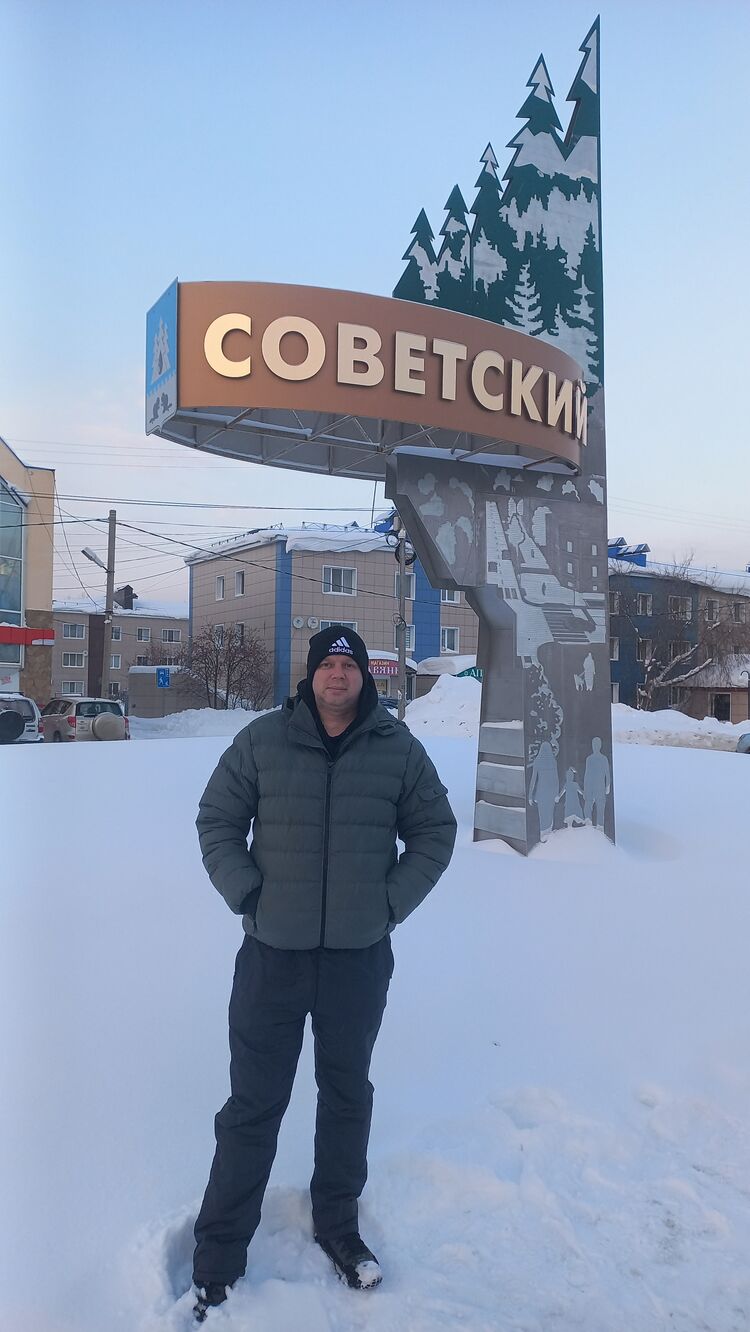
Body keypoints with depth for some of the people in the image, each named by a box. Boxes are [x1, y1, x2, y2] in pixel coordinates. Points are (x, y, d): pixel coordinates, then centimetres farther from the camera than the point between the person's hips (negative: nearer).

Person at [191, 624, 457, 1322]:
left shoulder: (398, 747, -1)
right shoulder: (263, 739, -4)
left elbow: (434, 832, 7)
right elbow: (217, 820, 4)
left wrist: (392, 901, -2)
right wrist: (244, 893, -7)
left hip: (361, 956, 1)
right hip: (271, 952, -1)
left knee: (347, 1095, 19)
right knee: (253, 1105, 8)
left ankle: (338, 1224, 41)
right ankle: (217, 1260, 26)